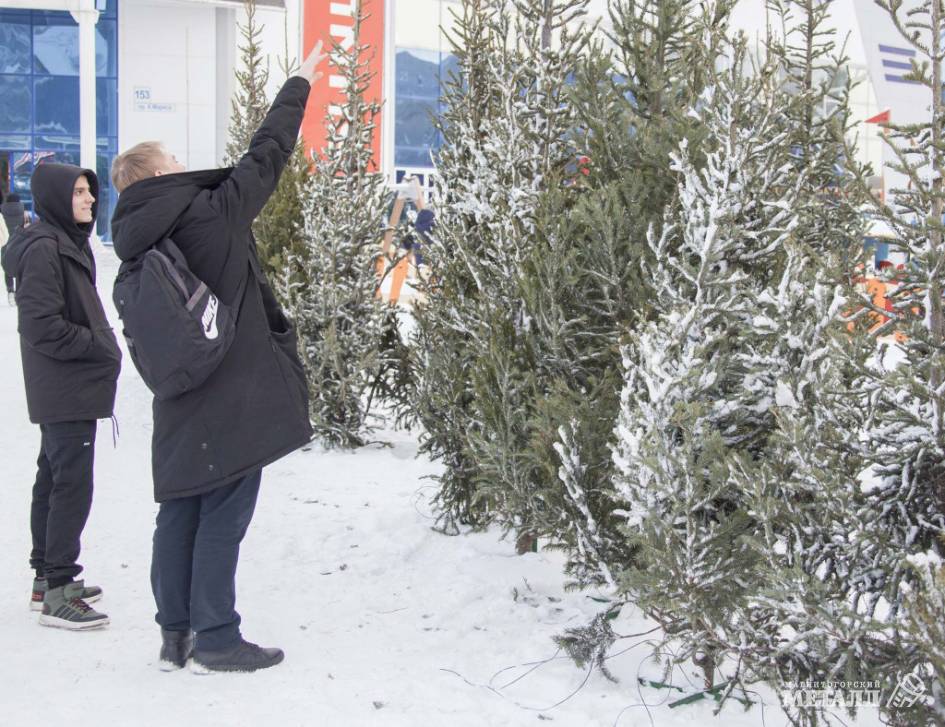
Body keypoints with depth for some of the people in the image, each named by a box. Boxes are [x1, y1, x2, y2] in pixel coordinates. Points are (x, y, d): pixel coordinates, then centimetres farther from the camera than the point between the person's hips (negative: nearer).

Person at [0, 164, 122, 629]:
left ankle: (48, 578, 26)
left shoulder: (68, 242, 14)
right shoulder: (44, 247, -17)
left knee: (54, 481, 16)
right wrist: (98, 346, -15)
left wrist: (102, 346, 7)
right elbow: (41, 325, -21)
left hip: (71, 390, 10)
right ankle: (56, 592, -4)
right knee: (72, 486, -9)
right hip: (67, 392, -10)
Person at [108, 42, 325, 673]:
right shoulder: (212, 213, -13)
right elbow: (266, 156, -4)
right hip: (234, 396, -7)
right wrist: (300, 84, 8)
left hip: (179, 402, 7)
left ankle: (176, 633, 20)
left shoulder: (134, 241, 5)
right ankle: (216, 639, 3)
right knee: (223, 515, -2)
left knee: (182, 510, 13)